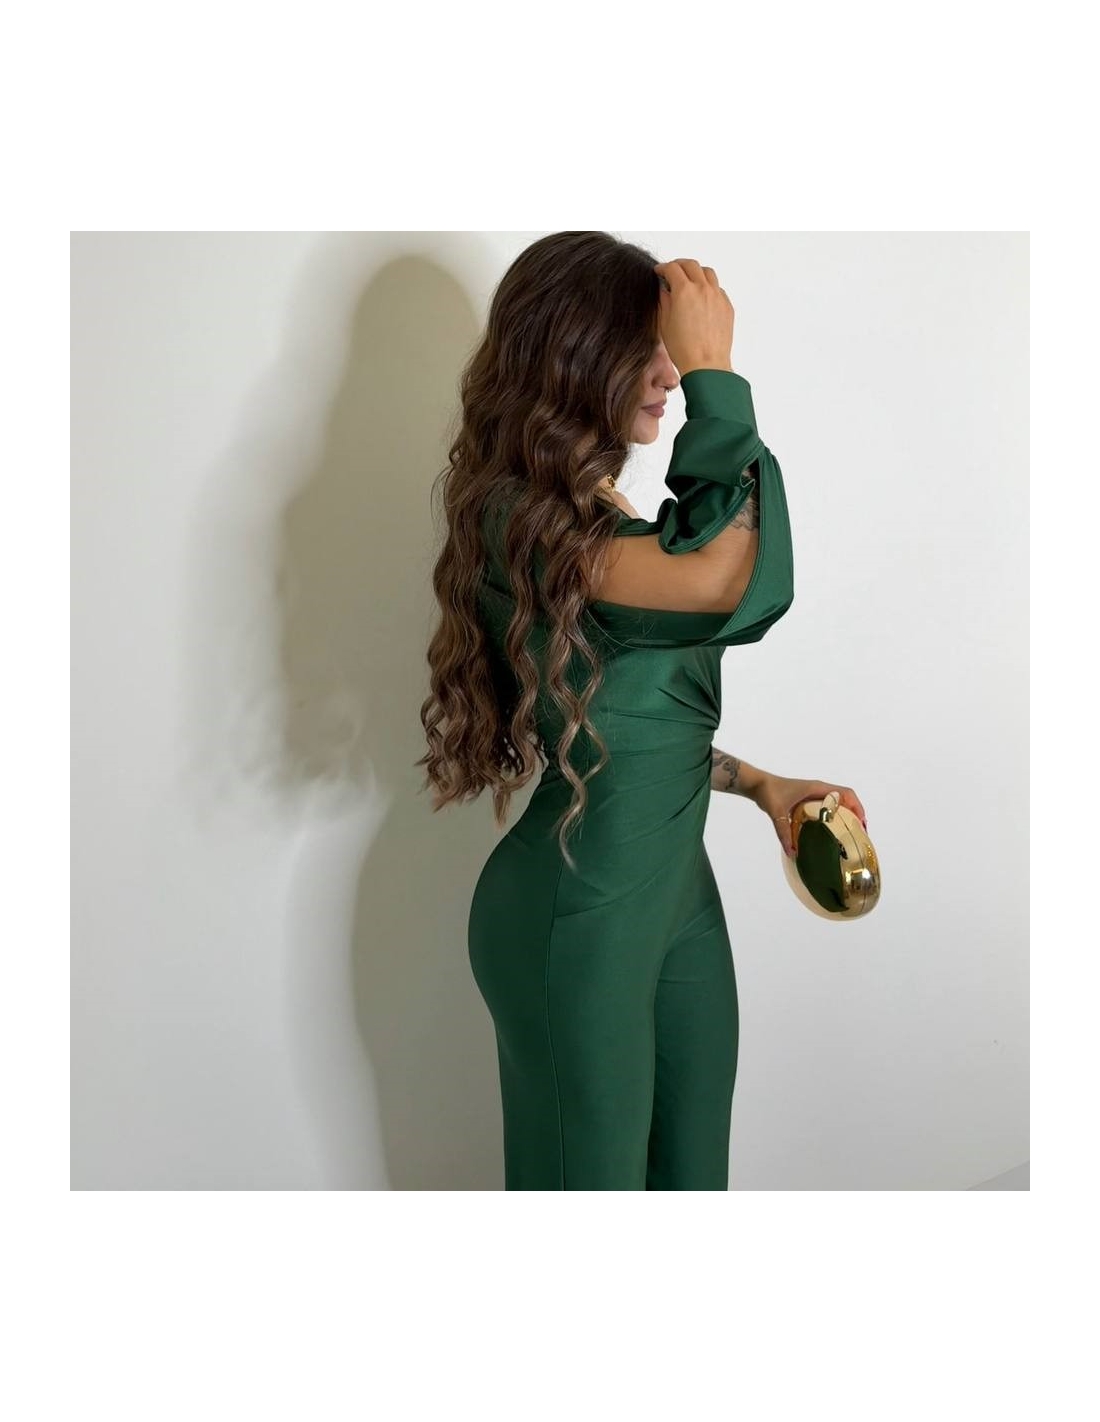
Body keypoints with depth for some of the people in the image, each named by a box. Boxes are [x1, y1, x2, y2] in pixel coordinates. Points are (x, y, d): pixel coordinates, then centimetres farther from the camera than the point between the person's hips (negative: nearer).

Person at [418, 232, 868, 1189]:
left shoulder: (602, 517, 7)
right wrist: (715, 373, -26)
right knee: (593, 1171, 12)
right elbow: (726, 580, -37)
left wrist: (762, 786, 6)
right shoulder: (519, 519, -21)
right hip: (577, 912, -8)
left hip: (678, 885, 8)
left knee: (693, 1166, 20)